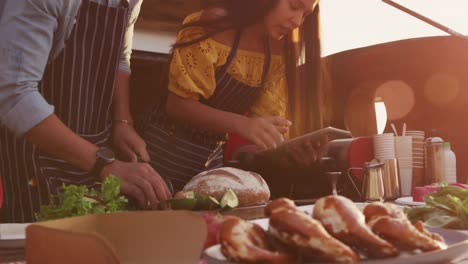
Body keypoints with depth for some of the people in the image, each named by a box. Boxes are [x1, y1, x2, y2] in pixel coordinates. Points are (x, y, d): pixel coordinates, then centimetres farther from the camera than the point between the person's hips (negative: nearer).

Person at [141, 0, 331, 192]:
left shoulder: (278, 50, -2)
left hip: (214, 158, 5)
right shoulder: (215, 26, -19)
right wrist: (241, 124, -34)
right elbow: (177, 105, -21)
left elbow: (264, 115, -2)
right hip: (167, 152, -5)